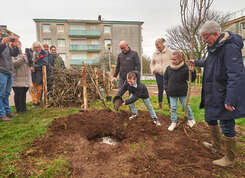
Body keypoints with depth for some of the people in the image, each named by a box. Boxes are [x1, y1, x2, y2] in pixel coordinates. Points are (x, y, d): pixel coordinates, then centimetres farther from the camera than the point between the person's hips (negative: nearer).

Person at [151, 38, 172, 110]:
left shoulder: (169, 52, 1)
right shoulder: (155, 53, 10)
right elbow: (152, 63, 19)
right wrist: (153, 70, 1)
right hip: (158, 74, 2)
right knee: (160, 90, 5)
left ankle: (170, 106, 12)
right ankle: (160, 106, 17)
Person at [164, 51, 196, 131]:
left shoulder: (185, 68, -13)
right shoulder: (168, 68, -2)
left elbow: (191, 79, -11)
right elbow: (165, 79, 12)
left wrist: (192, 72, -28)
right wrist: (167, 88, 4)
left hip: (183, 92, -3)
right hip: (172, 92, 3)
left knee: (186, 106, 11)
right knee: (173, 108, 9)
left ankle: (191, 119, 34)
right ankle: (173, 122, 23)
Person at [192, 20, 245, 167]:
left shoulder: (230, 48, -21)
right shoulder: (214, 48, 10)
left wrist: (230, 100, -30)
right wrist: (196, 62, 44)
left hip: (225, 96, -10)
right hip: (213, 94, 10)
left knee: (227, 126, 2)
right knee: (210, 118, 22)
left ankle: (230, 159, 22)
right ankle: (216, 146, 43)